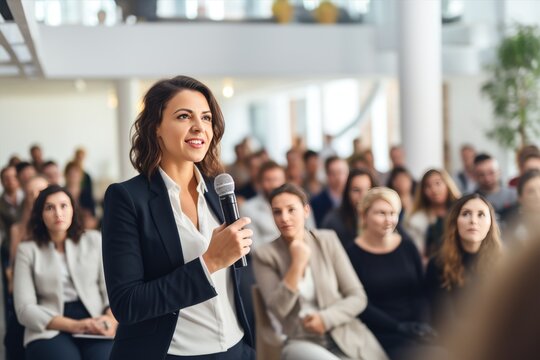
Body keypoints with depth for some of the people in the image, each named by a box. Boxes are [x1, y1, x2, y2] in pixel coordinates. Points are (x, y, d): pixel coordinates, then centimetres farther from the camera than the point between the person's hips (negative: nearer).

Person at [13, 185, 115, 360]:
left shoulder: (94, 241, 13)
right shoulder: (27, 250, 9)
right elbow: (25, 309, 0)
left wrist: (112, 319, -15)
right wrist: (74, 325, -13)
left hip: (95, 329, 1)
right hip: (50, 331, -1)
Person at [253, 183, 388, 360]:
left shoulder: (327, 240, 3)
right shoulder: (264, 255, -2)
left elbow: (358, 297, 3)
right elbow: (279, 309, -11)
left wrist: (326, 319, -12)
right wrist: (297, 264, -16)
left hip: (347, 336, 3)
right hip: (302, 342, -2)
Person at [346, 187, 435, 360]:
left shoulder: (407, 247, 11)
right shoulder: (353, 253, -1)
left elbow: (420, 293, 10)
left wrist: (421, 326, -8)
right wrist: (401, 327, -16)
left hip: (414, 328, 4)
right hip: (381, 334, -4)